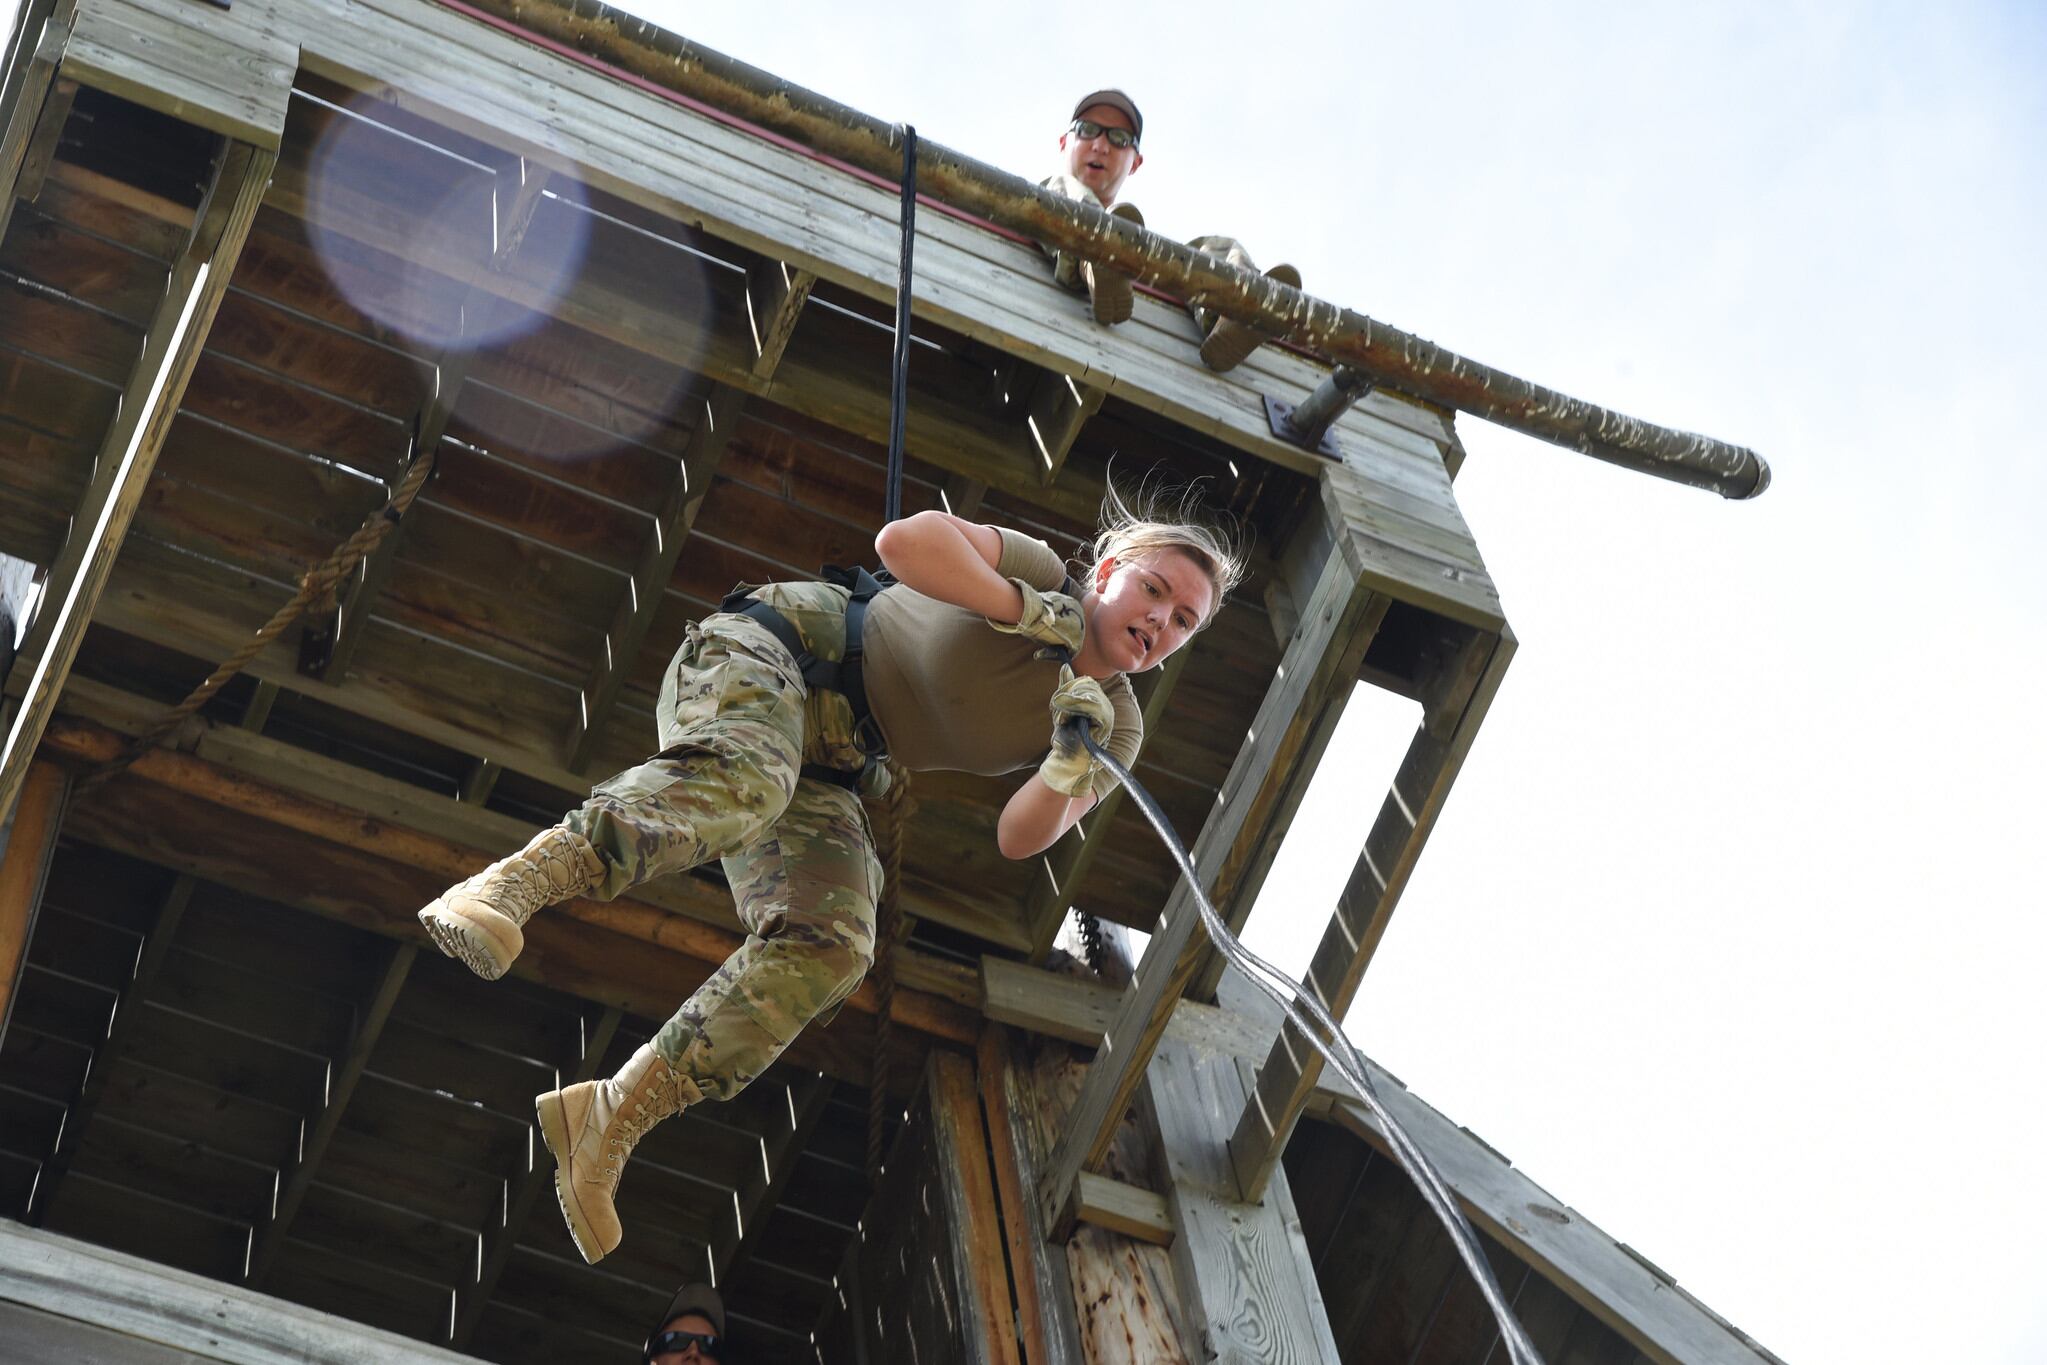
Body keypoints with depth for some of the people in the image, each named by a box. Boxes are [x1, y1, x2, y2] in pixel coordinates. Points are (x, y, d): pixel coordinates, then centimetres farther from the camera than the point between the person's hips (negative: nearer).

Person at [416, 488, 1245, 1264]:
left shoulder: (1113, 729, 6)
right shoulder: (1040, 571, -5)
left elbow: (1018, 836, -8)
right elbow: (905, 541, -21)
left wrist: (1069, 764, -26)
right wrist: (1024, 610, -20)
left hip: (828, 776, 5)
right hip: (768, 653, -5)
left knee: (829, 949, -21)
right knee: (745, 777, -40)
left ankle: (611, 1120, -18)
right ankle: (510, 887, -50)